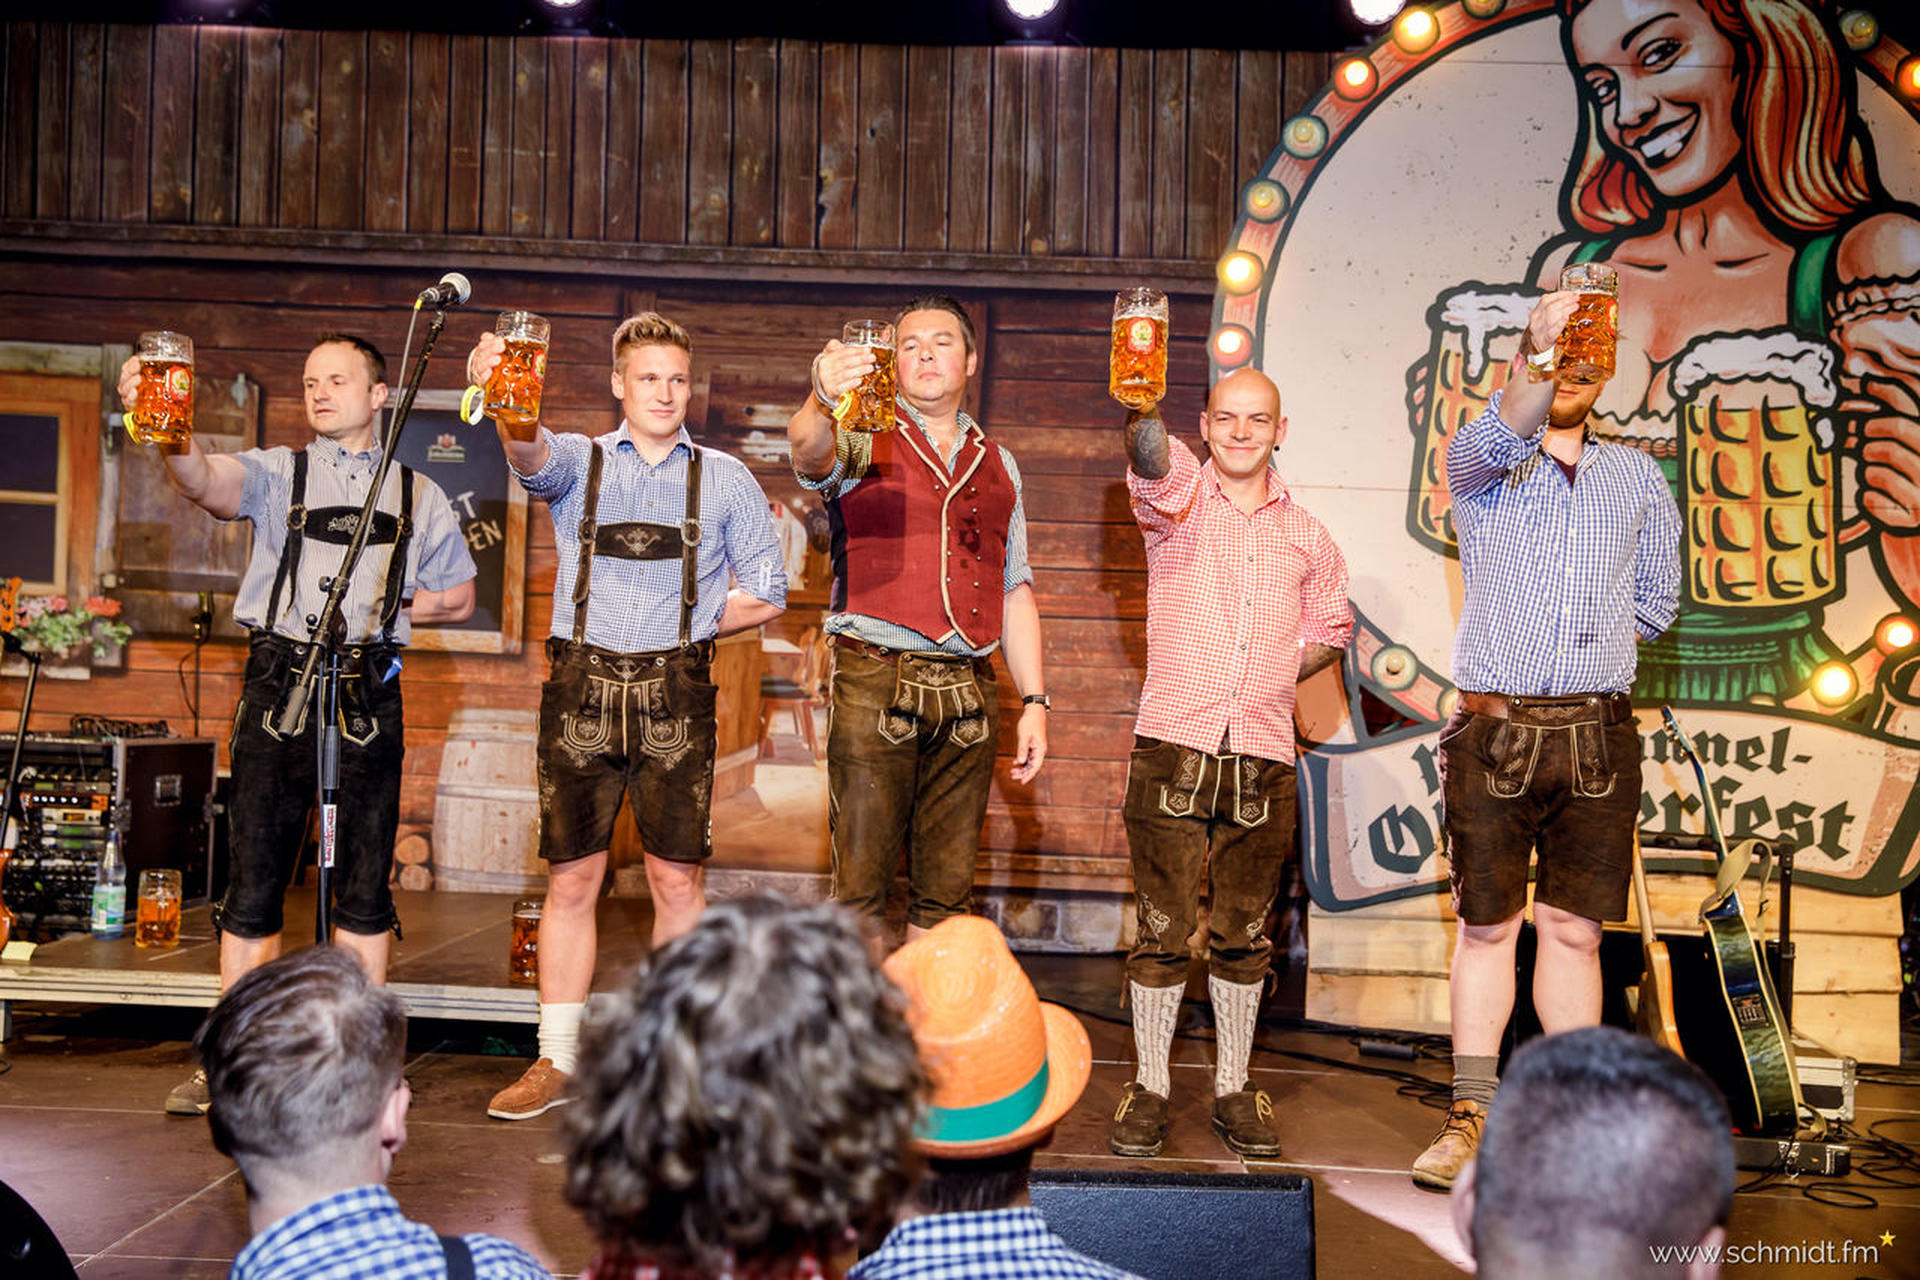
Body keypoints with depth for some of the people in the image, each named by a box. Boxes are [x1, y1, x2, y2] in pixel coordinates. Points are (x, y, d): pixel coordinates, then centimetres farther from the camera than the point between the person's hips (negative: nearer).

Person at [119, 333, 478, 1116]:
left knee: (365, 883, 4)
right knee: (254, 877, 1)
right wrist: (169, 436, -36)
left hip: (369, 695, 1)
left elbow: (458, 596, 20)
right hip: (280, 684, -1)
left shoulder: (418, 494, 14)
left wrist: (382, 608, 5)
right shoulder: (277, 472, 9)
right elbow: (207, 482, -14)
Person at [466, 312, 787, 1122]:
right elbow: (530, 452, -14)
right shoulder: (576, 463, 10)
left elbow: (765, 593, 11)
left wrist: (684, 629, 2)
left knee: (676, 878, 0)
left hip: (675, 692, 0)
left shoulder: (724, 480, 12)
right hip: (582, 685, 0)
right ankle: (557, 1062, 12)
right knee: (571, 879, 3)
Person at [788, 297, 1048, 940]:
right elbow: (809, 453, -19)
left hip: (969, 695, 4)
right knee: (860, 887, -5)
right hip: (874, 685, -4)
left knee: (945, 891, 8)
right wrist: (823, 401, -42)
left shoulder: (997, 465, 18)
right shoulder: (864, 441, 6)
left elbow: (1015, 590, 20)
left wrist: (1035, 700, 12)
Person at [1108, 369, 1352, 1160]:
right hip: (1172, 748, -2)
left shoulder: (1307, 537, 13)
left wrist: (1274, 673, 10)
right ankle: (1149, 1089, 15)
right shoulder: (1177, 496, 3)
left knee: (1243, 935, 10)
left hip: (1263, 762, 3)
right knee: (1162, 930, 2)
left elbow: (1331, 627, 26)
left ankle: (1233, 1090, 23)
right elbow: (1149, 452, -21)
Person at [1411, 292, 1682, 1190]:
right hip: (1493, 728, -2)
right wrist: (1542, 355, -38)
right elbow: (1497, 438, -22)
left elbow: (1658, 597, 22)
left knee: (1573, 927, 5)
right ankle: (1473, 1116, 10)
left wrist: (1594, 647, 9)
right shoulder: (1481, 466, 4)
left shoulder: (1636, 476, 14)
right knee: (1487, 925, 3)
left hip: (1597, 734, 2)